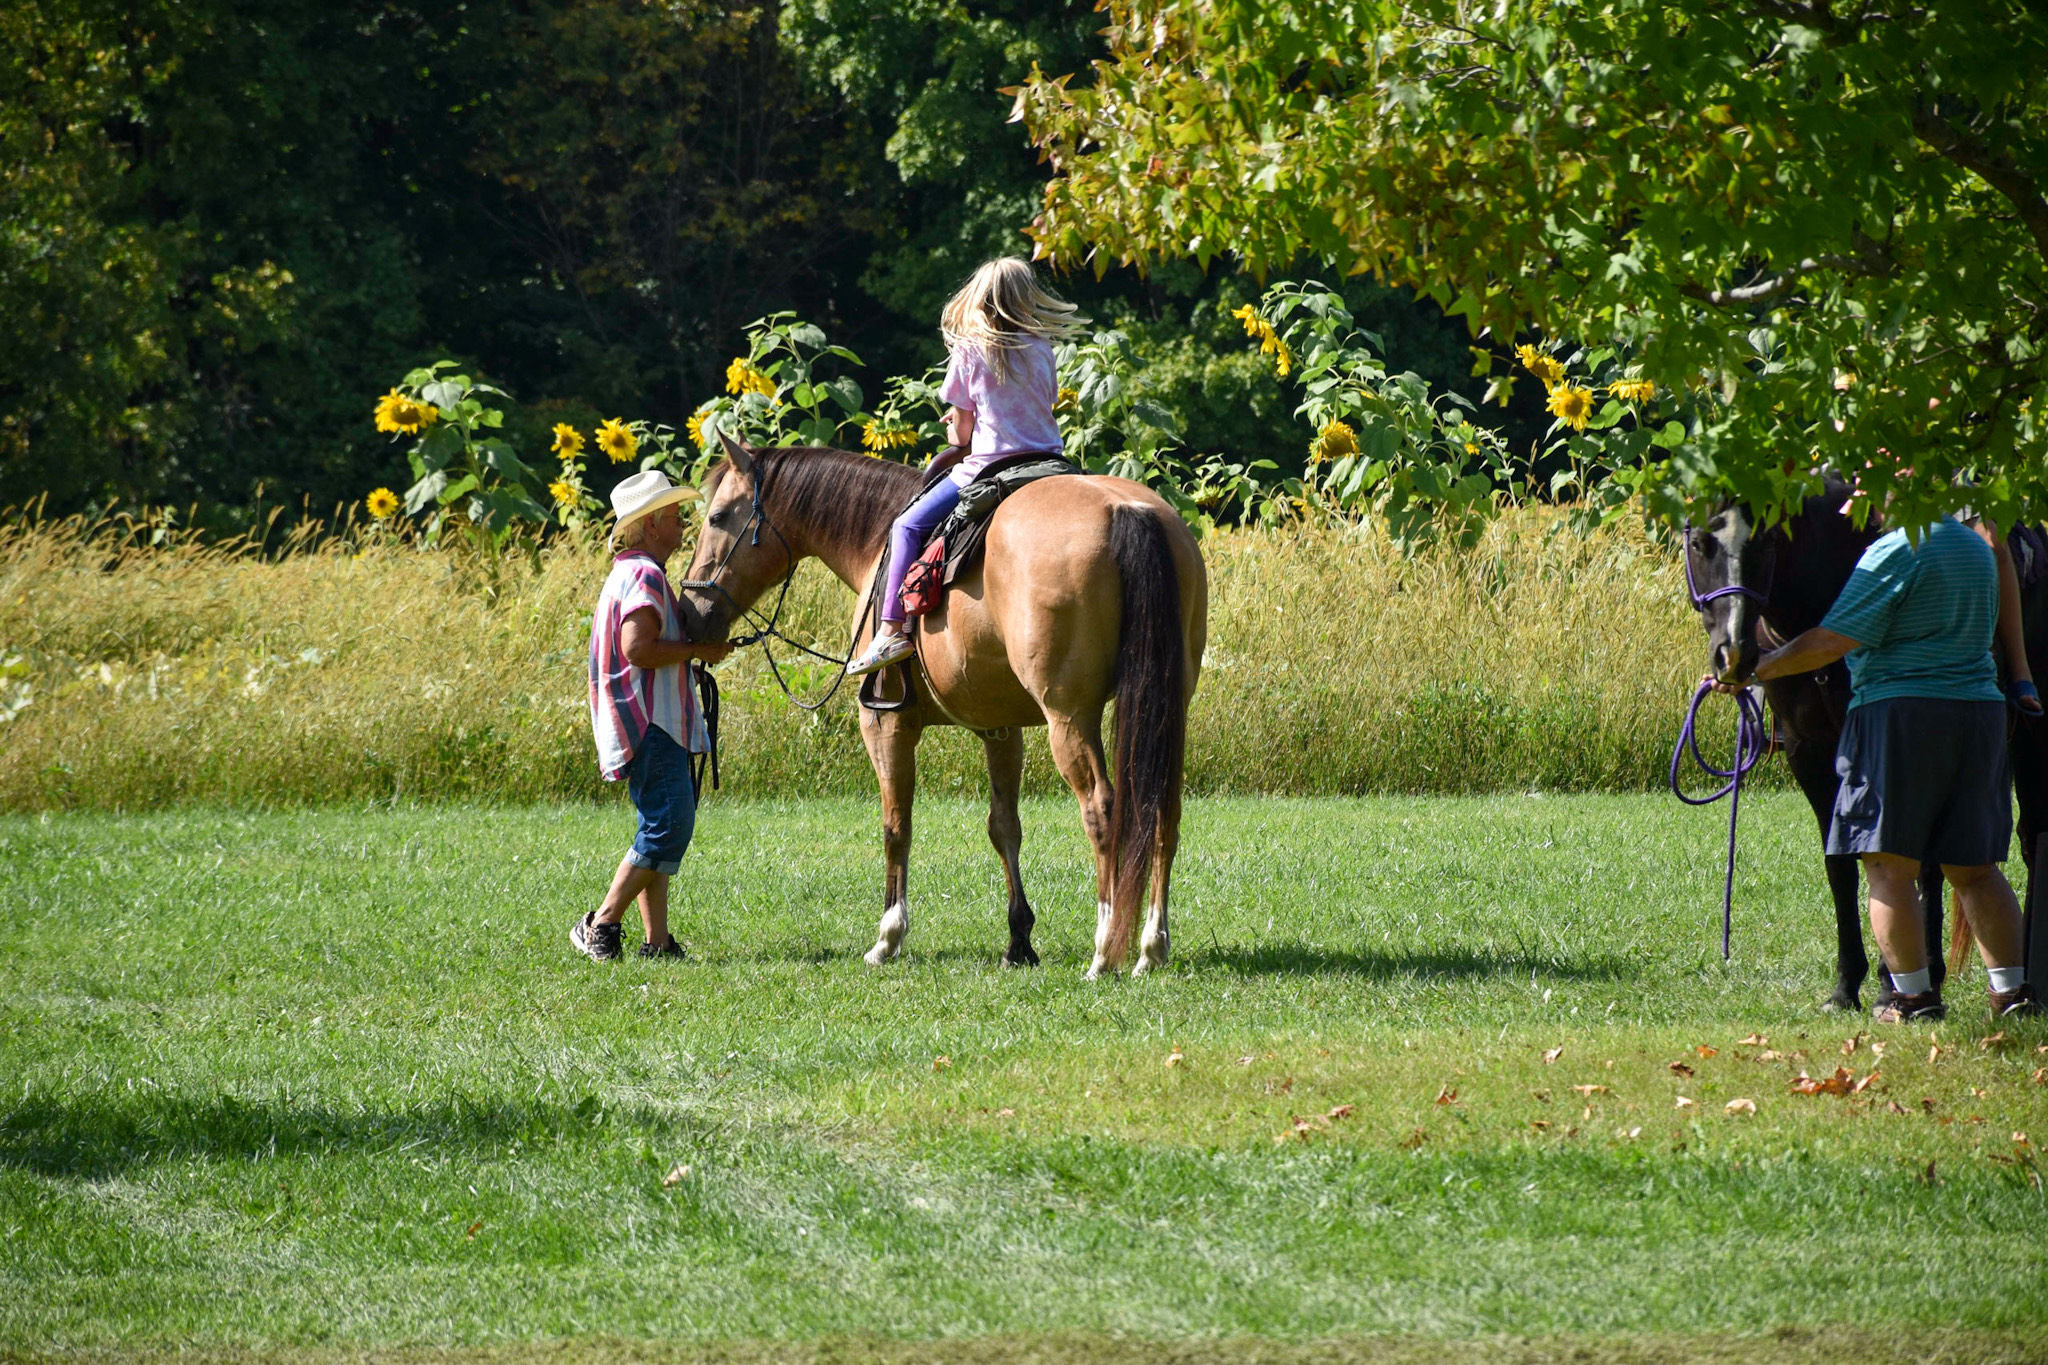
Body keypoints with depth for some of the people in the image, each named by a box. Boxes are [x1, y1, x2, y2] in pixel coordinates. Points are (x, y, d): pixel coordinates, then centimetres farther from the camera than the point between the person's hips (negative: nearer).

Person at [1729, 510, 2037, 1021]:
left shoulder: (1894, 552, -12)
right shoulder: (1979, 548, 14)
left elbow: (1832, 642, -14)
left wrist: (1753, 668, -5)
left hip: (1899, 713, -8)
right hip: (1982, 709, 8)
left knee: (1889, 865, -2)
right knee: (1973, 867, 12)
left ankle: (1913, 996, -6)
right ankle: (2011, 989, 7)